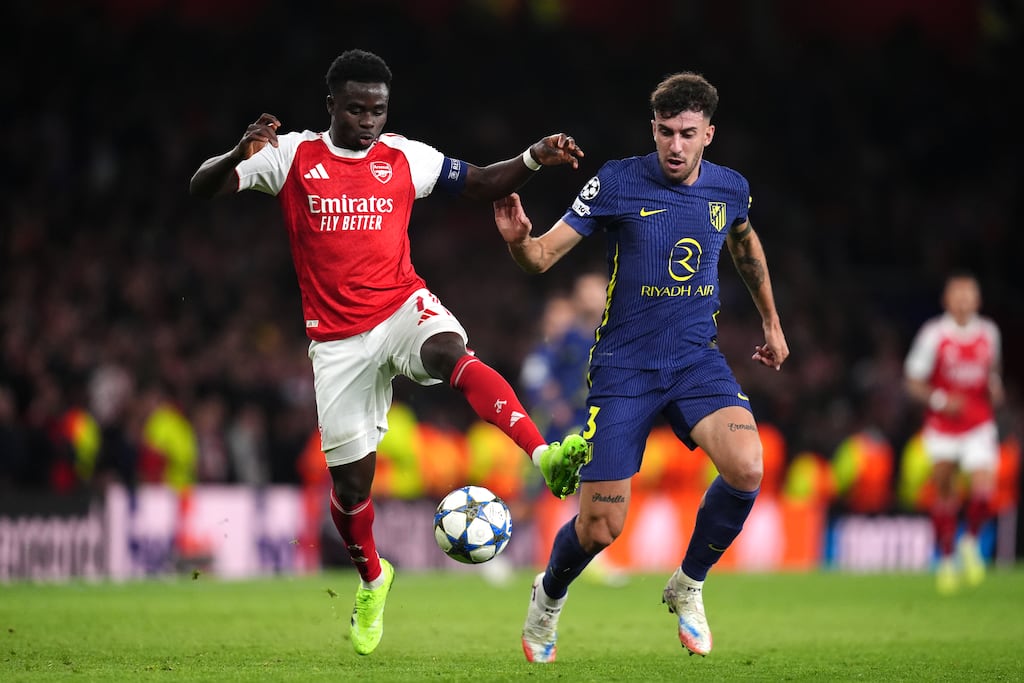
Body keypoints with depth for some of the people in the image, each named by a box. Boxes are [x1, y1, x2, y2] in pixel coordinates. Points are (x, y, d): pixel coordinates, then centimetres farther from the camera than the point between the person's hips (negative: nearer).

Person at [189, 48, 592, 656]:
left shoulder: (405, 159, 4)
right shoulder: (292, 155, -1)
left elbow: (483, 185, 10)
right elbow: (203, 188, -5)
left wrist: (535, 158, -8)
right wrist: (240, 154, -27)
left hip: (404, 307, 0)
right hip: (339, 338, 1)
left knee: (452, 354, -36)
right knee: (350, 474, 6)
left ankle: (547, 457, -53)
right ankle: (372, 579, 35)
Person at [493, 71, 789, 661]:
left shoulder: (730, 189, 2)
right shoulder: (617, 182, -9)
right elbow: (544, 257, -8)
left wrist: (772, 322, 32)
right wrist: (518, 240, -31)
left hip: (698, 360, 3)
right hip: (624, 366, -3)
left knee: (746, 468, -27)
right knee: (600, 529, -6)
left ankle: (688, 586, 1)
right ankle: (550, 596, 31)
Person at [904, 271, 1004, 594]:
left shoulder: (988, 332, 4)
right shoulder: (933, 334, -8)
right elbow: (913, 382, -3)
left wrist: (994, 388, 0)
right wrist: (940, 400, -19)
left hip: (979, 427, 2)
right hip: (943, 427, -2)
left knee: (983, 491, -16)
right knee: (945, 493, 4)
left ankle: (970, 543, 12)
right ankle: (946, 561, 22)